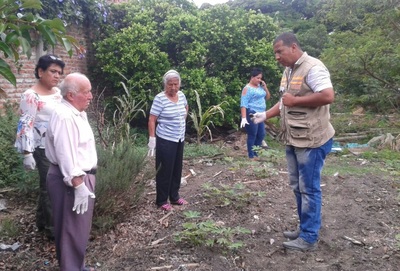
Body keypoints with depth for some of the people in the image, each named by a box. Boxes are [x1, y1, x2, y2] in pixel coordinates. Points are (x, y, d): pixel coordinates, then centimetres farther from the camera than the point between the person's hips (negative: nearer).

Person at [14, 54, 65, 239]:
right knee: (49, 187, 3)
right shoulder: (31, 96, -14)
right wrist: (27, 154, -21)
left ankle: (42, 221, 35)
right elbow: (25, 126, -17)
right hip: (45, 149, -7)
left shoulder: (57, 92, 9)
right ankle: (52, 228, 19)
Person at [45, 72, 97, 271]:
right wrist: (79, 186, -27)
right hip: (72, 180, -10)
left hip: (80, 176, 10)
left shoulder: (77, 112, 10)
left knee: (78, 228, 21)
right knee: (73, 230, 2)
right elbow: (66, 156, -27)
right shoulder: (64, 117, -23)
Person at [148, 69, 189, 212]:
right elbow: (152, 120, -15)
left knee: (177, 169, 16)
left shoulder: (181, 95, 3)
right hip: (165, 141, -7)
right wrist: (152, 139, -19)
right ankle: (162, 201, 17)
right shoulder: (160, 99, -17)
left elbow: (186, 107, 26)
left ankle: (174, 197, 31)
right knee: (165, 171, 3)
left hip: (180, 139, 7)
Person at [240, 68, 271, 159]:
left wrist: (265, 87, 3)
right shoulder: (247, 88, -9)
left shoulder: (260, 86, 14)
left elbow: (267, 97, 19)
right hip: (251, 114, -8)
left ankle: (255, 153, 24)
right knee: (252, 135, -5)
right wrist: (244, 118, -25)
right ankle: (251, 155, 5)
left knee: (261, 135, 11)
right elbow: (243, 104, -16)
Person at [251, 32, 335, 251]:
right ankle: (304, 228, 31)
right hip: (293, 140, 9)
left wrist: (295, 100, -18)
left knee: (309, 188, 0)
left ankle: (309, 238, 13)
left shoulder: (312, 67, -15)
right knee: (297, 186, 16)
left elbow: (328, 96, -25)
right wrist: (265, 115, 9)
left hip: (312, 140, -9)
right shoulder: (288, 71, 14)